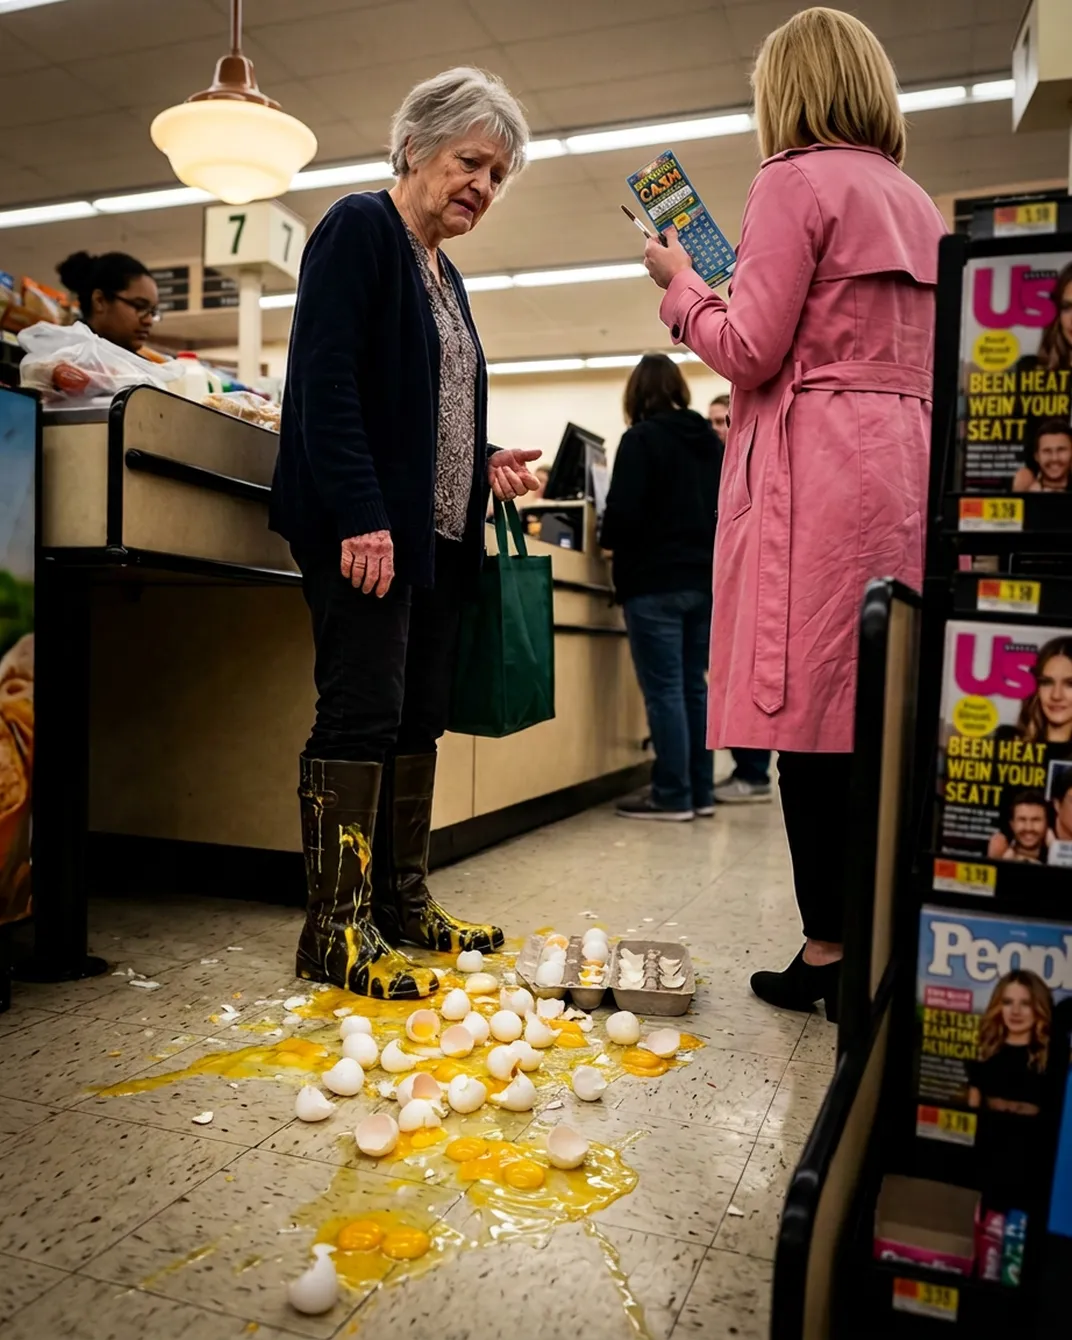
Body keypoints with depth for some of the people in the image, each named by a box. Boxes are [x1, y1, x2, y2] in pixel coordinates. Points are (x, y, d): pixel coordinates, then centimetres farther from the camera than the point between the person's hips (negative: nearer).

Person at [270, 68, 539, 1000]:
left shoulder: (443, 275, 24)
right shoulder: (360, 230, -2)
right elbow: (325, 381, -14)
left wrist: (486, 463, 8)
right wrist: (361, 514, -22)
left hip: (438, 532, 9)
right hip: (365, 527, -9)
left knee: (420, 719, 7)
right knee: (362, 715, -10)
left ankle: (402, 903, 16)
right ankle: (336, 930, -2)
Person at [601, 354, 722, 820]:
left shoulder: (641, 438, -7)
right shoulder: (710, 440, 14)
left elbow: (624, 511, -15)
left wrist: (608, 540, 4)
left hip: (656, 581, -7)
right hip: (704, 579, 7)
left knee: (663, 690, -4)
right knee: (694, 685, 11)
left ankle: (672, 796, 0)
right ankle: (700, 791, 15)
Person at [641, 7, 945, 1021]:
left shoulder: (796, 181, -1)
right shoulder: (918, 204, 22)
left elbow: (749, 351, -8)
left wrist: (679, 282, 10)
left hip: (818, 473, -8)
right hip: (906, 468, 8)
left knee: (810, 714, -5)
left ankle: (829, 948, 0)